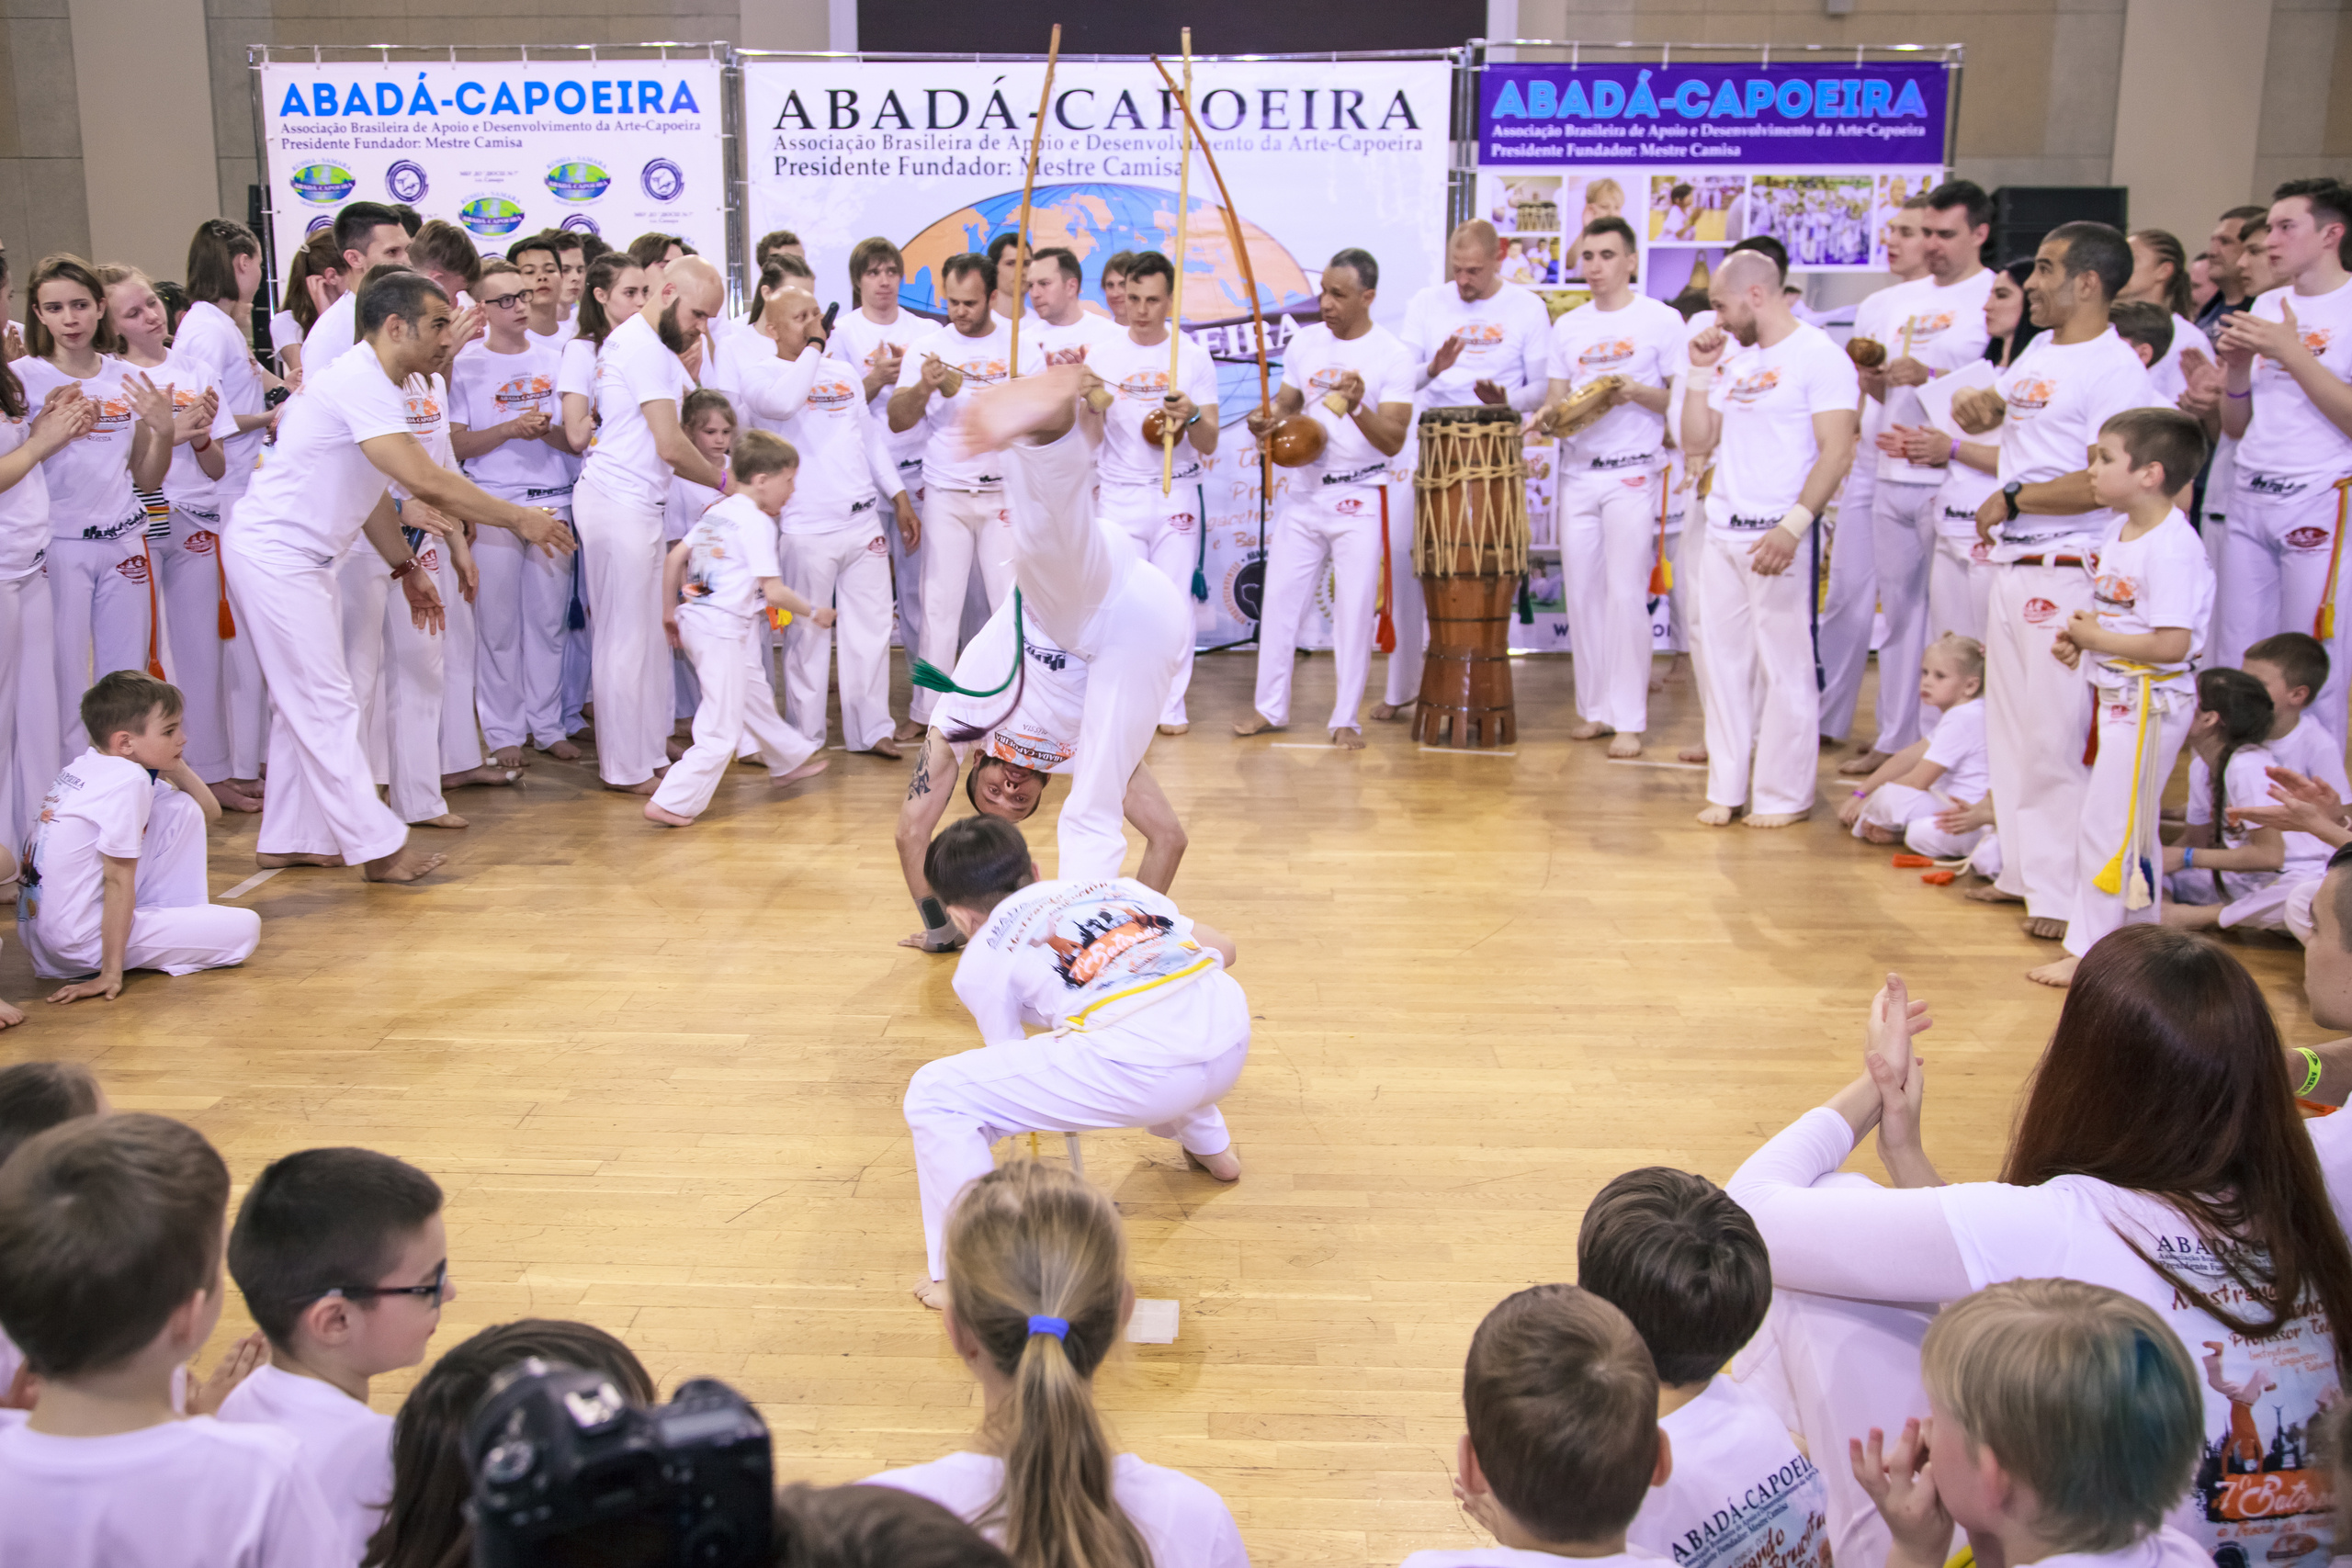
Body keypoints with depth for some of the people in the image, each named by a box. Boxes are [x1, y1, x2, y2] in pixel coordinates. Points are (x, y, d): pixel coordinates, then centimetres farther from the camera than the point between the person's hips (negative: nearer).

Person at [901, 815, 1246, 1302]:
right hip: (1231, 1037, 6)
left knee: (933, 1094, 6)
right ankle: (1211, 1147, 58)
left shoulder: (982, 957, 16)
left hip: (1139, 1071, -6)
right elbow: (1223, 947, 32)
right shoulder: (1112, 885, 28)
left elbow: (1011, 1068, 22)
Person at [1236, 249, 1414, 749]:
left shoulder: (1393, 356, -9)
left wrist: (1357, 408, -31)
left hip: (1359, 500, -4)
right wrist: (1268, 419, -8)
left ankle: (1346, 719, 10)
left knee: (1354, 610, 0)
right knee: (1279, 599, 6)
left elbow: (1393, 441, -13)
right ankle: (1270, 706, 18)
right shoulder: (1304, 341, 4)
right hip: (1303, 492, 4)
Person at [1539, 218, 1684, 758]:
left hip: (1633, 474, -5)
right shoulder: (1567, 327, 13)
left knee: (1625, 594, -8)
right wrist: (1554, 413, -10)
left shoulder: (1661, 320, 0)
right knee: (1582, 592, 6)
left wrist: (1636, 392, -18)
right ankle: (1594, 707, 16)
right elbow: (1553, 400, 12)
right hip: (1576, 472, 5)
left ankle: (1629, 719, -3)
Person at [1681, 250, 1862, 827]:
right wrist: (1700, 371, 8)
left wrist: (1793, 526, -22)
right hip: (1722, 532, 7)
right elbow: (1697, 443, 17)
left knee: (1784, 667, -2)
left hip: (1779, 536, -7)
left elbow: (1836, 451, -14)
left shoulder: (1819, 356, -6)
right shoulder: (1733, 359, 17)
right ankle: (1726, 788, 17)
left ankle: (1785, 795, 7)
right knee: (1723, 662, 9)